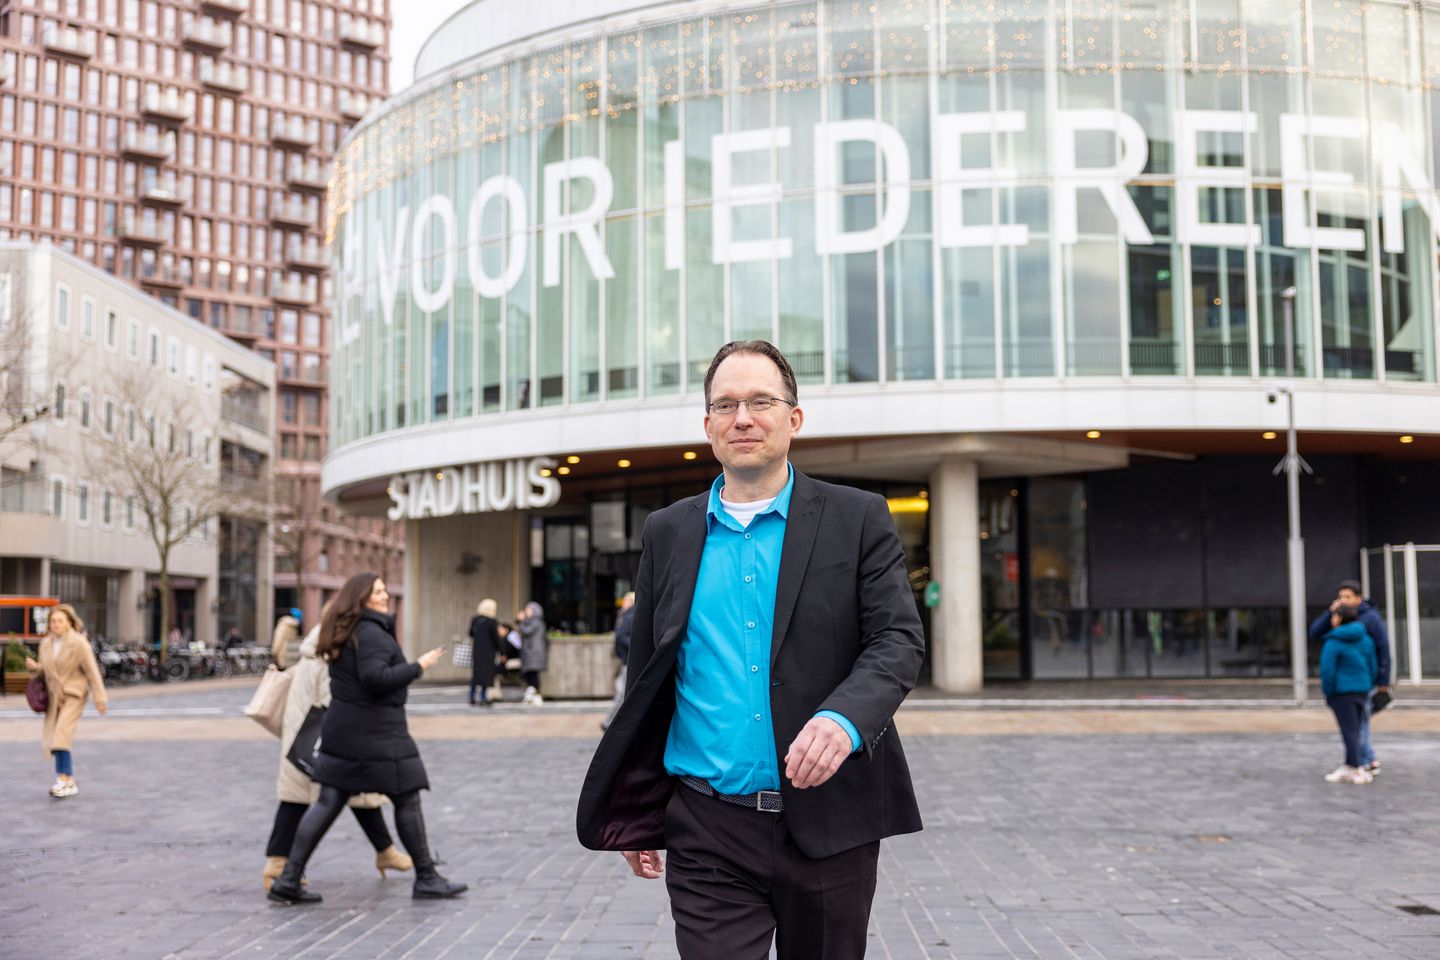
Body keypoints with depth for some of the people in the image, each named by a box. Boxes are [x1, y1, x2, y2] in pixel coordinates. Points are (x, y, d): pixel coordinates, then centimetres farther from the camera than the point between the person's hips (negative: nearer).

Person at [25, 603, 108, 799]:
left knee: (62, 733, -19)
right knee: (52, 737, 7)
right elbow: (45, 669, 18)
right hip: (54, 695, 6)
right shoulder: (46, 643, 6)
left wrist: (100, 699, -10)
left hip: (74, 694, -6)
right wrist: (34, 666, -6)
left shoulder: (79, 644, -11)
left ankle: (64, 780, -16)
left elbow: (92, 672, -9)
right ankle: (70, 781, 17)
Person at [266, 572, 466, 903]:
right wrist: (418, 667, -17)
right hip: (375, 730, -9)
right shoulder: (371, 633, -15)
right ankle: (426, 878, 11)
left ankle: (288, 880, 5)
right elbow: (376, 678, -24)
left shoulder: (345, 634, 16)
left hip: (341, 727, 9)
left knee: (328, 802, 8)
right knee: (407, 800, 3)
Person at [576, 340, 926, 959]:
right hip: (709, 834, 1)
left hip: (829, 829, 0)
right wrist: (635, 817, 11)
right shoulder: (668, 532, 8)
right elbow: (646, 682, 12)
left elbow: (899, 640, -6)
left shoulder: (858, 519, 2)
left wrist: (845, 719, -26)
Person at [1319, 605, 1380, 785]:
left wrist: (1328, 694, -4)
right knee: (1354, 730, 13)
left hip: (1342, 691, -6)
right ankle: (1349, 767, 19)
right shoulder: (1365, 639, 6)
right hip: (1362, 690, 6)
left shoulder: (1333, 642, -14)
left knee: (1349, 731, -2)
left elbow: (1328, 670, -16)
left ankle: (1357, 770, -3)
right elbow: (1373, 667, 9)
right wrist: (1366, 690, 17)